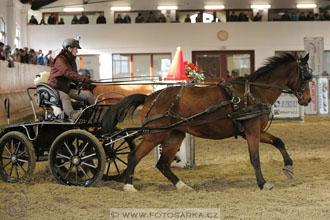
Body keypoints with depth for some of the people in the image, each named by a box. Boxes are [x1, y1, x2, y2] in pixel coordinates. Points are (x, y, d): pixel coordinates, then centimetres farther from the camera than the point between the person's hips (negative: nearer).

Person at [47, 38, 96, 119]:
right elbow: (67, 73, -30)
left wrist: (88, 86, 6)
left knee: (88, 94, -6)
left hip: (67, 89, 9)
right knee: (65, 97, -41)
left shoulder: (72, 61, 16)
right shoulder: (60, 59, -12)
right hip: (55, 89, -9)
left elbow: (75, 78, 22)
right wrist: (84, 79, -40)